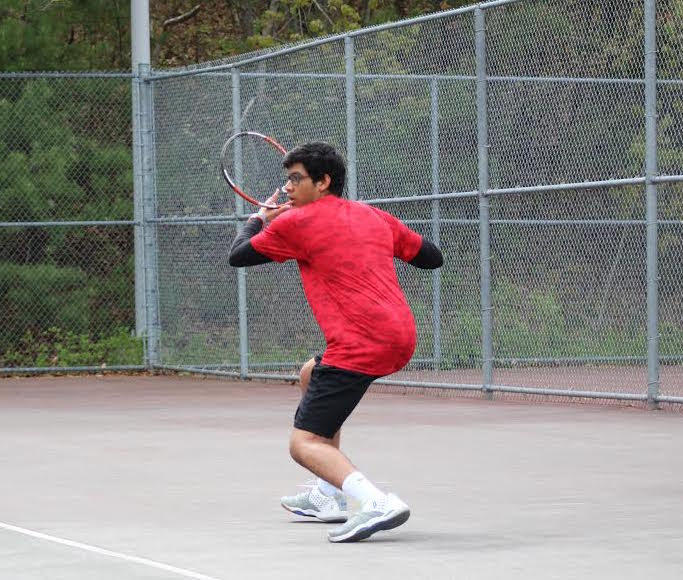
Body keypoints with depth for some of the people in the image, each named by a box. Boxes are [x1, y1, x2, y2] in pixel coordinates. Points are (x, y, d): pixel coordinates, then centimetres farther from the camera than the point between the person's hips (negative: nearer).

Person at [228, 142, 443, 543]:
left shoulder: (295, 223, -1)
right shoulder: (375, 216, 17)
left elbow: (238, 256, 12)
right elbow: (433, 257, 24)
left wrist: (260, 219, 31)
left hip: (360, 345, -8)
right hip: (403, 338, 8)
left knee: (305, 444, -5)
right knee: (312, 375, 33)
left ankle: (378, 503, -30)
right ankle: (329, 496, 33)